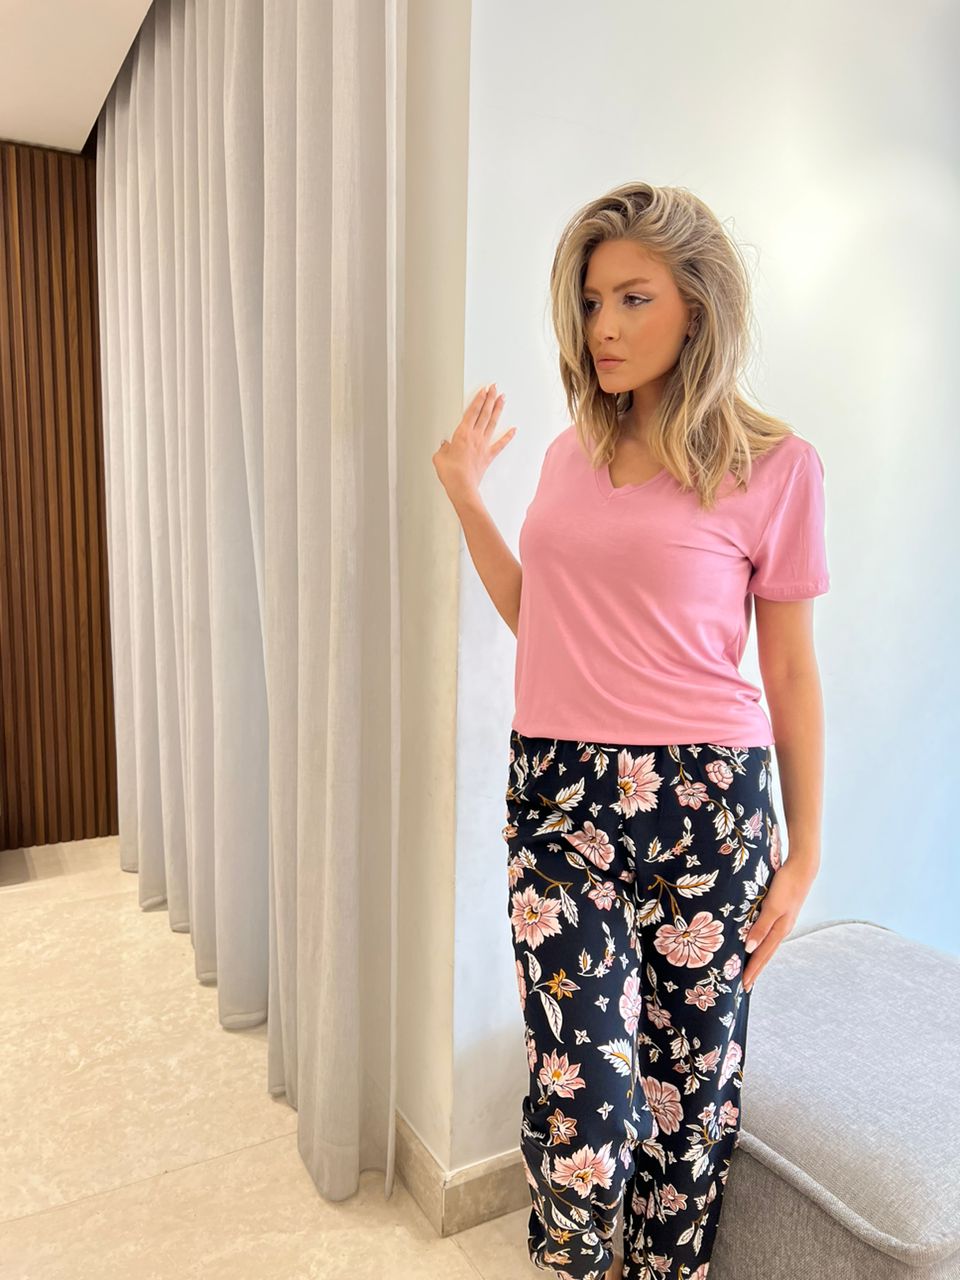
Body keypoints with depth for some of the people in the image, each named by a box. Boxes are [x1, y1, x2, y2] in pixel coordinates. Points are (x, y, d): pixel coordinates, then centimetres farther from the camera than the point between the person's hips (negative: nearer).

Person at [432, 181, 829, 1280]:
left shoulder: (773, 465, -2)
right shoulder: (571, 452, 10)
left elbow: (790, 672, 1)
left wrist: (802, 856, 3)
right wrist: (465, 497, 10)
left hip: (704, 802, -2)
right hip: (559, 796, 2)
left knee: (688, 1084, 12)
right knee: (585, 1097, -3)